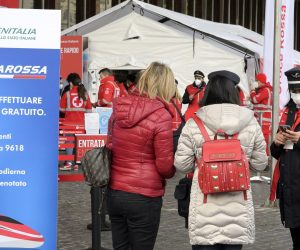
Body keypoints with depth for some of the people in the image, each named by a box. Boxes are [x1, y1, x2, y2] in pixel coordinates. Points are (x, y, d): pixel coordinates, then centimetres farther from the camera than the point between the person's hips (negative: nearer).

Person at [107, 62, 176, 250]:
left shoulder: (118, 110, 2)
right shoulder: (161, 116, -16)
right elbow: (165, 166, -14)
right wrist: (172, 171, 6)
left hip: (114, 192, 6)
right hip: (143, 198, -6)